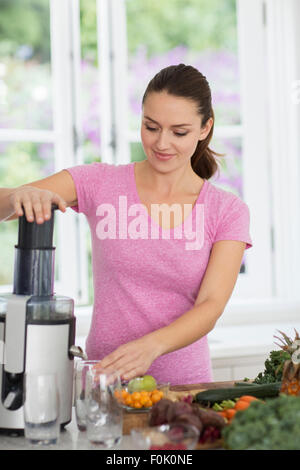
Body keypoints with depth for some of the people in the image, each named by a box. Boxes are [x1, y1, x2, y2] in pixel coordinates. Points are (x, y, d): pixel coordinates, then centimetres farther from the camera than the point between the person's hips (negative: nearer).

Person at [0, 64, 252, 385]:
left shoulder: (228, 211, 4)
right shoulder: (100, 183, 2)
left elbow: (211, 306, -7)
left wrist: (150, 346, -25)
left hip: (185, 386, 1)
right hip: (103, 383, 0)